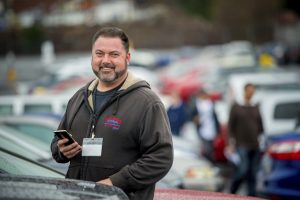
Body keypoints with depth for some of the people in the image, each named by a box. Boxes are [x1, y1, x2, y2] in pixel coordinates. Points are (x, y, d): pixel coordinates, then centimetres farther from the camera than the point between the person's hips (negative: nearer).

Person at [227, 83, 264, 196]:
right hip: (242, 145, -5)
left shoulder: (255, 108, 14)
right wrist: (231, 142, -6)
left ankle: (251, 195, 7)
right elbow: (231, 125, 0)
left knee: (252, 173, 3)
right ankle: (232, 192, 4)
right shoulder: (236, 107, 1)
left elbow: (260, 125, 18)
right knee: (243, 169, -15)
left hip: (255, 145, 5)